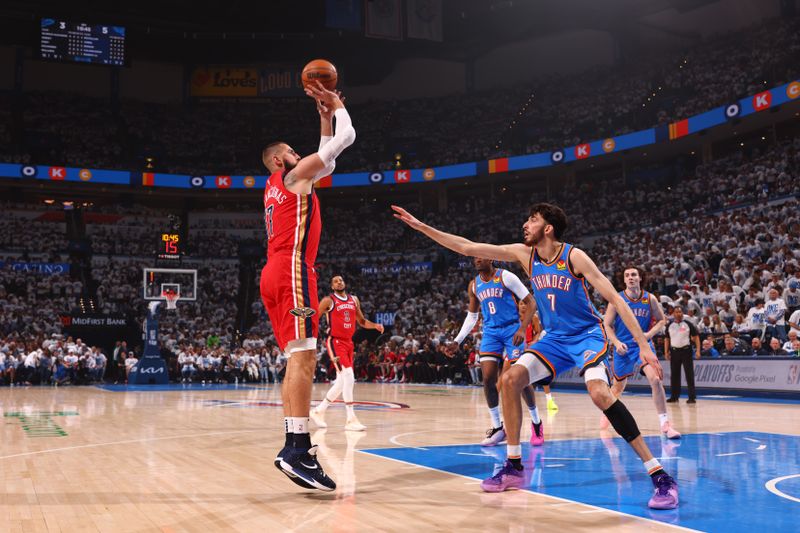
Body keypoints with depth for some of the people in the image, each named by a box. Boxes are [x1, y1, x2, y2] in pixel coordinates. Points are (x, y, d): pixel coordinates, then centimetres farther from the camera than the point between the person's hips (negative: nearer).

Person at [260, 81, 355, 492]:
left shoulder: (276, 188, 29)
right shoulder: (294, 174, 4)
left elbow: (327, 163, 39)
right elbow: (347, 137, 2)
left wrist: (324, 117, 38)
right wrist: (336, 106, 19)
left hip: (275, 274, 10)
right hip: (291, 271, -10)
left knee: (298, 359, 6)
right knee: (303, 355, -18)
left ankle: (293, 444, 2)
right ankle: (297, 449, -26)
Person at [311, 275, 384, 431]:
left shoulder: (354, 300, 12)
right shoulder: (328, 301, -5)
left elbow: (362, 321, 19)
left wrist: (375, 326, 1)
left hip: (348, 343, 7)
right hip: (336, 342, -7)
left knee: (342, 382, 10)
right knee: (348, 376, -20)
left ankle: (319, 410, 27)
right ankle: (351, 420, -18)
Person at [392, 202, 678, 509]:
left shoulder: (573, 256, -17)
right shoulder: (524, 254, -2)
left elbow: (615, 299, -16)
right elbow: (467, 247, -1)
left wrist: (644, 345, -23)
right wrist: (420, 226, -4)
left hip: (588, 335, -6)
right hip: (555, 339, 6)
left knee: (599, 393, -29)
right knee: (510, 380, -9)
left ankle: (660, 475, -23)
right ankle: (514, 467, 3)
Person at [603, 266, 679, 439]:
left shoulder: (650, 299, -4)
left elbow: (661, 320, 7)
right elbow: (607, 324, -2)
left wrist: (649, 334, -11)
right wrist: (617, 343, -16)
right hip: (623, 347, 0)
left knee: (656, 380, -22)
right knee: (618, 386, 14)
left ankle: (665, 424, -17)